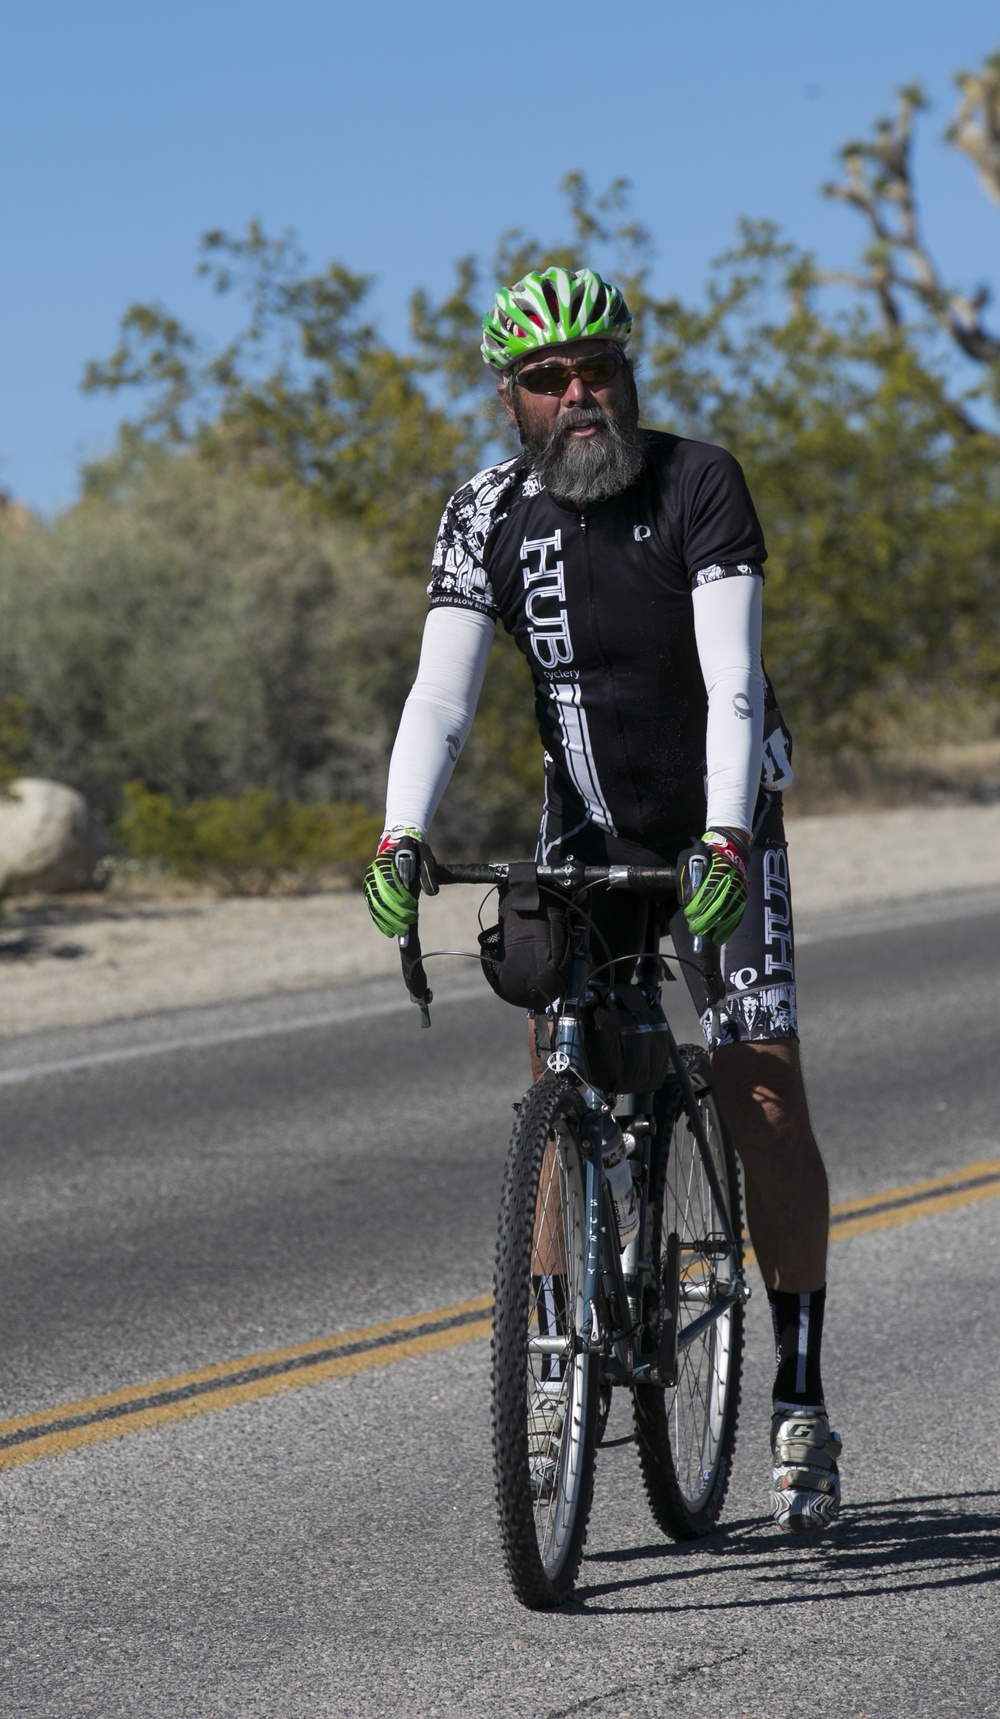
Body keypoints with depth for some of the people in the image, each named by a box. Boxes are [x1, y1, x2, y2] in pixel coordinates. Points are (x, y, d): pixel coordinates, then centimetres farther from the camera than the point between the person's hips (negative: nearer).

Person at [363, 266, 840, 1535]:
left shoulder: (699, 484, -17)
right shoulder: (488, 517, -8)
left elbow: (732, 678, -26)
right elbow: (442, 692, -16)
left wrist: (725, 840, -39)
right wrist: (402, 836, -32)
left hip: (717, 824, -3)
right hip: (583, 826, 3)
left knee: (762, 1096, -10)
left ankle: (799, 1404, -4)